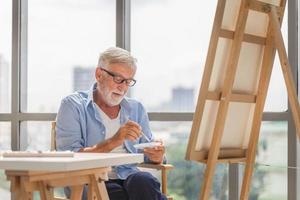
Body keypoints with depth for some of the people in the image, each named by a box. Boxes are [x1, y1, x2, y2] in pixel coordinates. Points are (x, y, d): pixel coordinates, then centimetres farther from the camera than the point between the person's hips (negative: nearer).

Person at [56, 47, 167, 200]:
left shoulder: (135, 109, 19)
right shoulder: (73, 105, 4)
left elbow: (147, 154, 20)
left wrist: (156, 156, -5)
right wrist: (114, 142, -18)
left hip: (129, 177, 4)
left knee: (143, 182, -32)